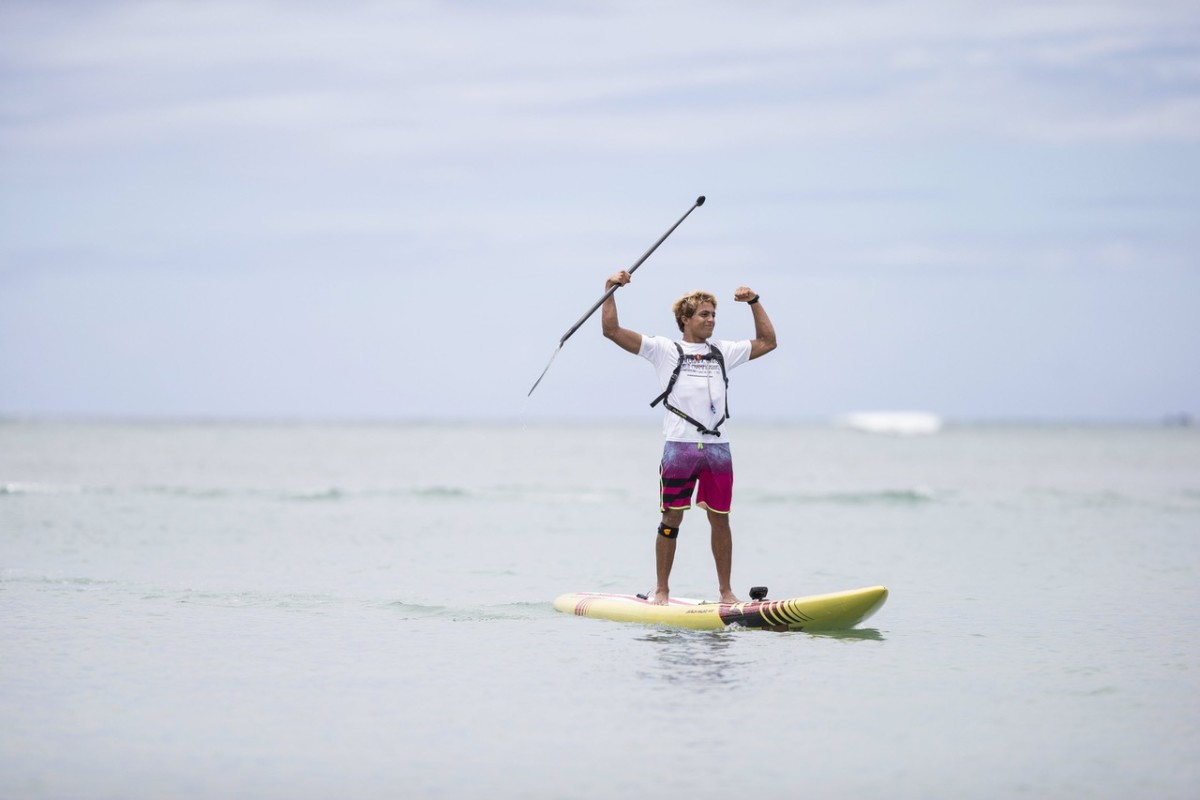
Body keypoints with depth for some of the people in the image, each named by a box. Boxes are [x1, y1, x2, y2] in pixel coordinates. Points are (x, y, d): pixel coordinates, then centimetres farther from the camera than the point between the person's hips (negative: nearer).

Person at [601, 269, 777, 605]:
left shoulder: (723, 353, 18)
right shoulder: (665, 350, 6)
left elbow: (767, 342, 24)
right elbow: (612, 330, 1)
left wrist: (754, 302, 18)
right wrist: (611, 290, -4)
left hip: (717, 448, 4)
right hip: (679, 447, -3)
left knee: (720, 520, 4)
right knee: (671, 518, -2)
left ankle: (725, 590, 11)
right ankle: (662, 590, 5)